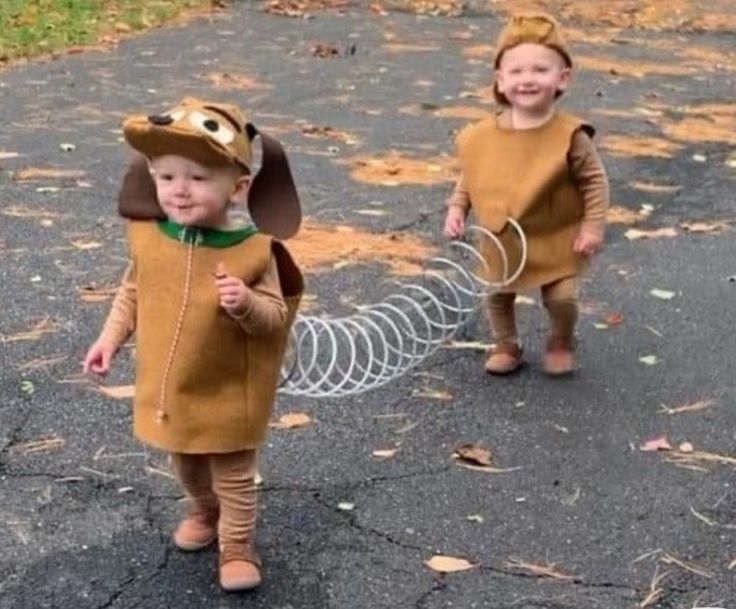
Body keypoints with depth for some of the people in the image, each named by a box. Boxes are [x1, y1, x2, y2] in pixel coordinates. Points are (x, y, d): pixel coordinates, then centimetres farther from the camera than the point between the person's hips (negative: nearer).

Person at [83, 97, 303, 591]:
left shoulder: (253, 251, -23)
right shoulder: (148, 237, -11)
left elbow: (275, 314, -18)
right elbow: (133, 291, 6)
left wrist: (247, 303, -37)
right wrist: (111, 337, 2)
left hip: (227, 394, -5)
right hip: (166, 388, 5)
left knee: (234, 477, 13)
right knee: (187, 467, 29)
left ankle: (238, 549, 31)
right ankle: (204, 513, 56)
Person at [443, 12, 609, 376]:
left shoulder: (570, 136, -20)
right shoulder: (481, 136, -11)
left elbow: (594, 181, -11)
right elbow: (468, 179, 6)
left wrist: (592, 227, -15)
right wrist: (456, 210, -5)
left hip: (556, 241, -3)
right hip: (503, 241, 3)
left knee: (562, 297, -7)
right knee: (498, 295, 12)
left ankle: (561, 343, 25)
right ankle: (506, 346, 37)